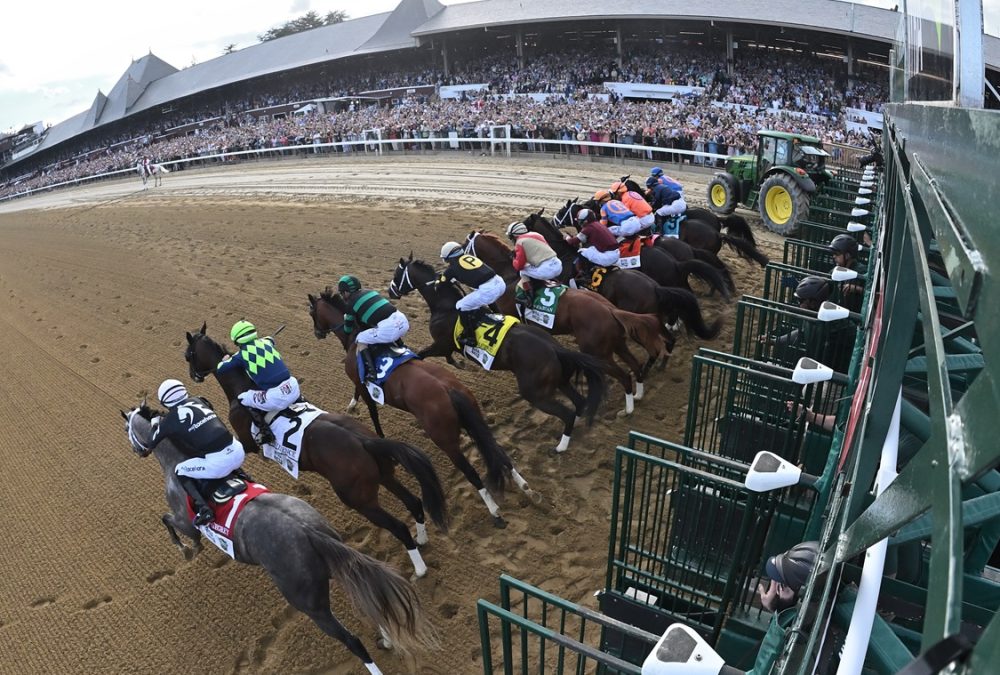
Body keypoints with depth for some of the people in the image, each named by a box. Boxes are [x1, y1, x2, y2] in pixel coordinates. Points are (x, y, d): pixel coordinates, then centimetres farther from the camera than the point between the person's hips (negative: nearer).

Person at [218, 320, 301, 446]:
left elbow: (220, 369, 16)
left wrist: (225, 360, 36)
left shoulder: (241, 355, 3)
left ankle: (266, 433, 12)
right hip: (293, 388, 5)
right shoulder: (266, 342, 14)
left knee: (243, 400, 18)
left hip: (274, 397, -5)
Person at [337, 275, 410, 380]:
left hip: (388, 328, -7)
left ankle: (370, 372, -6)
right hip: (403, 320, 7)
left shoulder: (351, 303, 8)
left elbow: (348, 330, 20)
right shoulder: (370, 291, 24)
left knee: (361, 340, 7)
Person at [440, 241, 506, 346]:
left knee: (461, 306, 7)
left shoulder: (452, 267, 9)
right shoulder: (470, 256, 23)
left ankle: (469, 338, 8)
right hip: (500, 283, 7)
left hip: (487, 290, -7)